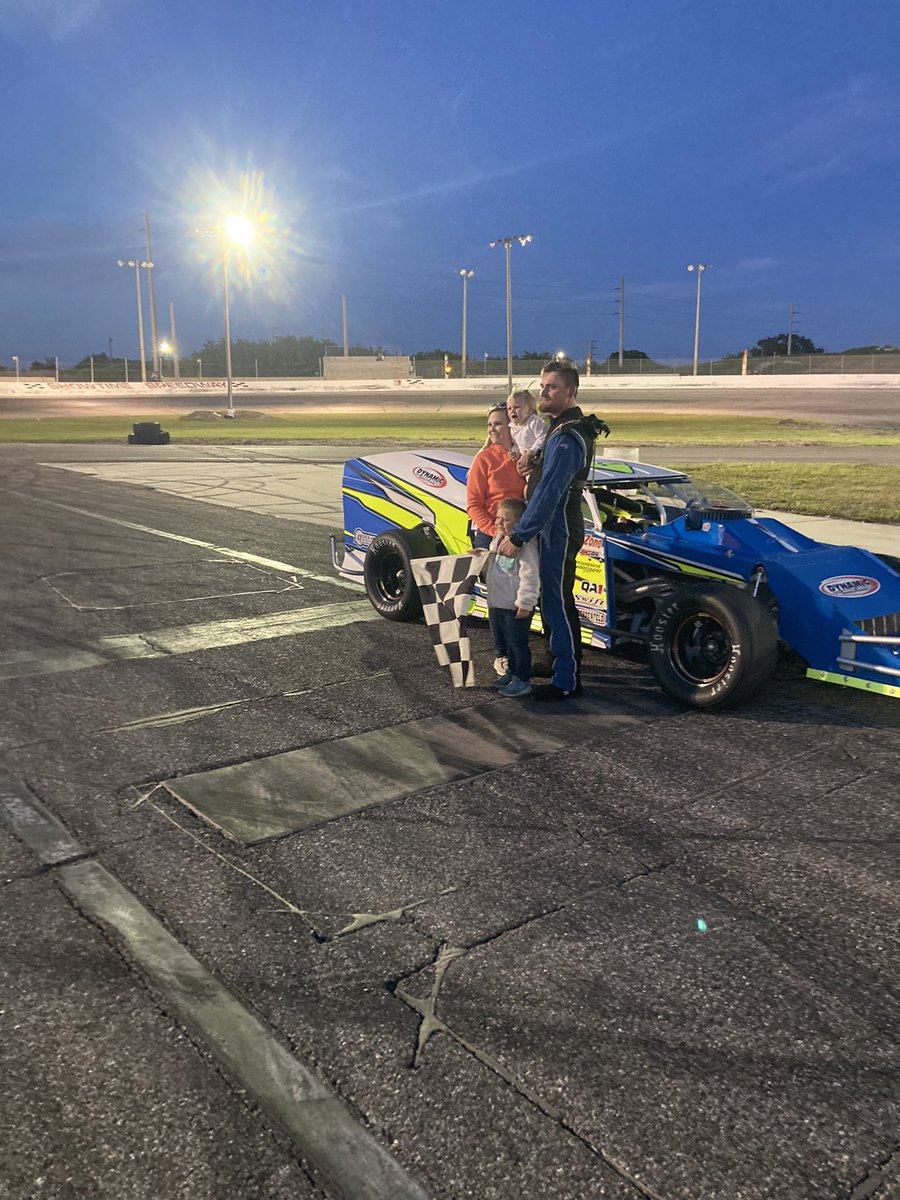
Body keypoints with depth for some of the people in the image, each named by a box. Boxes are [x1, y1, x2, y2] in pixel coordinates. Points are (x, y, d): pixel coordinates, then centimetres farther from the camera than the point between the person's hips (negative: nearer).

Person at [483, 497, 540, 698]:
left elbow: (530, 577, -22)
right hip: (496, 604, 9)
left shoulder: (525, 545, -19)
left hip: (516, 607, -9)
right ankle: (511, 672, 36)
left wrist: (525, 604, -22)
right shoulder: (497, 541, 11)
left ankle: (522, 680, 12)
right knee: (501, 642, 20)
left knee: (517, 644, 1)